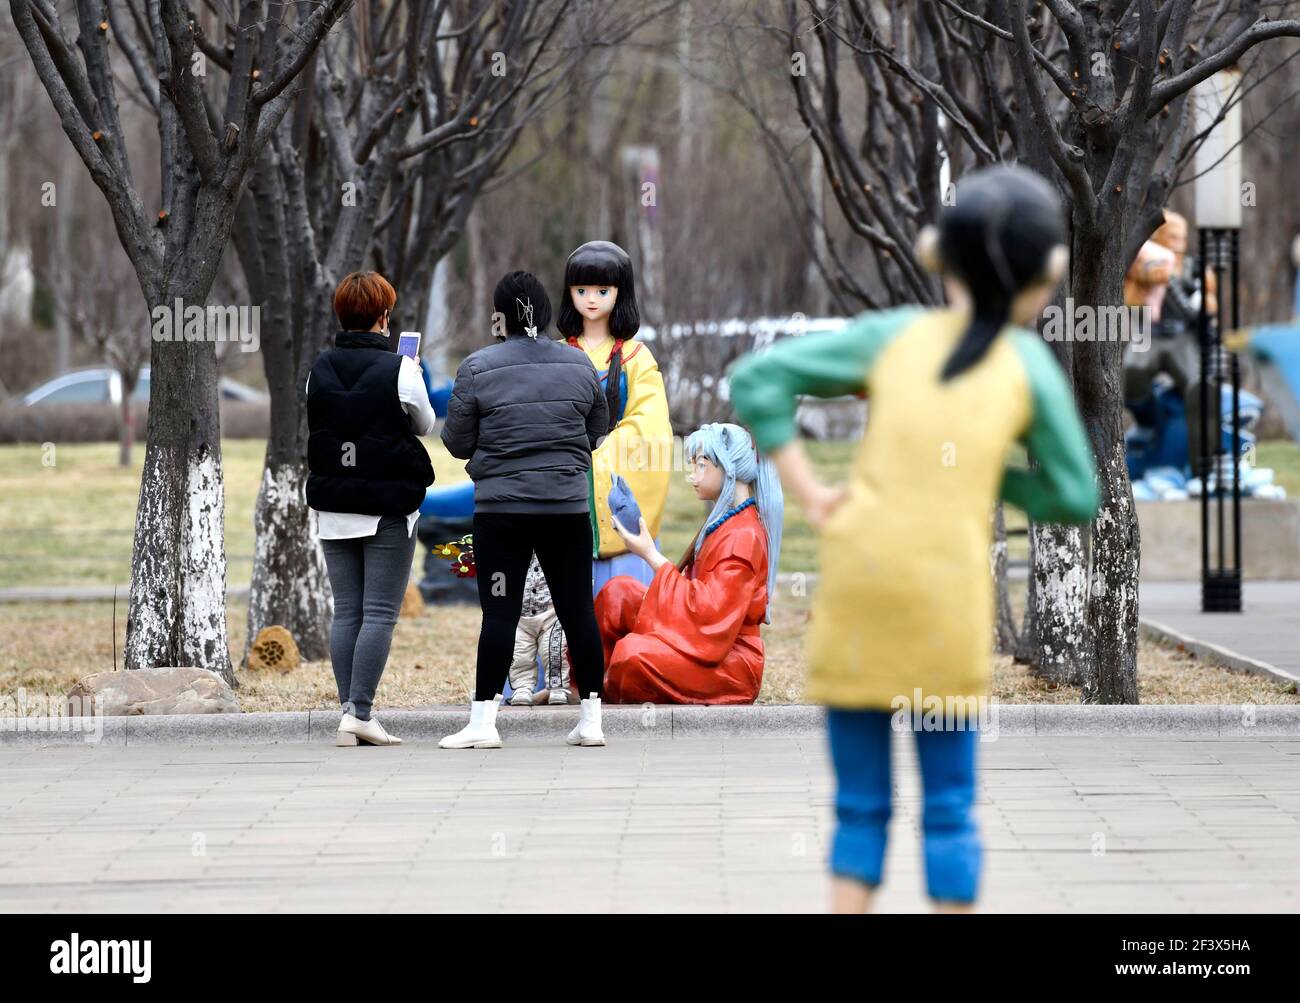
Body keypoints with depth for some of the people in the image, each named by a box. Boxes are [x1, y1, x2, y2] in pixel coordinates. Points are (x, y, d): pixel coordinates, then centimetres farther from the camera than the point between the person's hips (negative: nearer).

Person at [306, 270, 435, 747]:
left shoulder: (320, 370, 1)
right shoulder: (399, 369, -11)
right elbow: (424, 425, 6)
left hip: (333, 510, 4)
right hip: (388, 510, -4)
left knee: (346, 612, 7)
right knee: (379, 613, -2)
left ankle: (348, 715, 5)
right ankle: (359, 712, -10)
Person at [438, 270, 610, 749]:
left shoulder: (478, 368, -5)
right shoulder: (579, 365, 5)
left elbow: (457, 442, -1)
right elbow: (597, 431, 14)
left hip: (500, 510, -3)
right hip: (567, 509, 3)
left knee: (499, 612, -2)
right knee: (577, 610, 8)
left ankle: (483, 721, -5)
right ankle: (591, 719, 11)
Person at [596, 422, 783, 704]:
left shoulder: (742, 536, -18)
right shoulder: (723, 522, 14)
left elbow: (710, 613, -24)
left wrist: (652, 556, -19)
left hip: (729, 663, -10)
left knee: (632, 653, -32)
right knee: (618, 591, 3)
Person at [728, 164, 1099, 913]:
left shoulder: (891, 335, 7)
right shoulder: (1028, 362, 3)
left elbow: (757, 379, 3)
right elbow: (1075, 498, 6)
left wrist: (808, 492, 3)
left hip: (854, 596, 2)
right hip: (947, 605, -2)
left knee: (860, 804, 10)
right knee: (950, 807, 8)